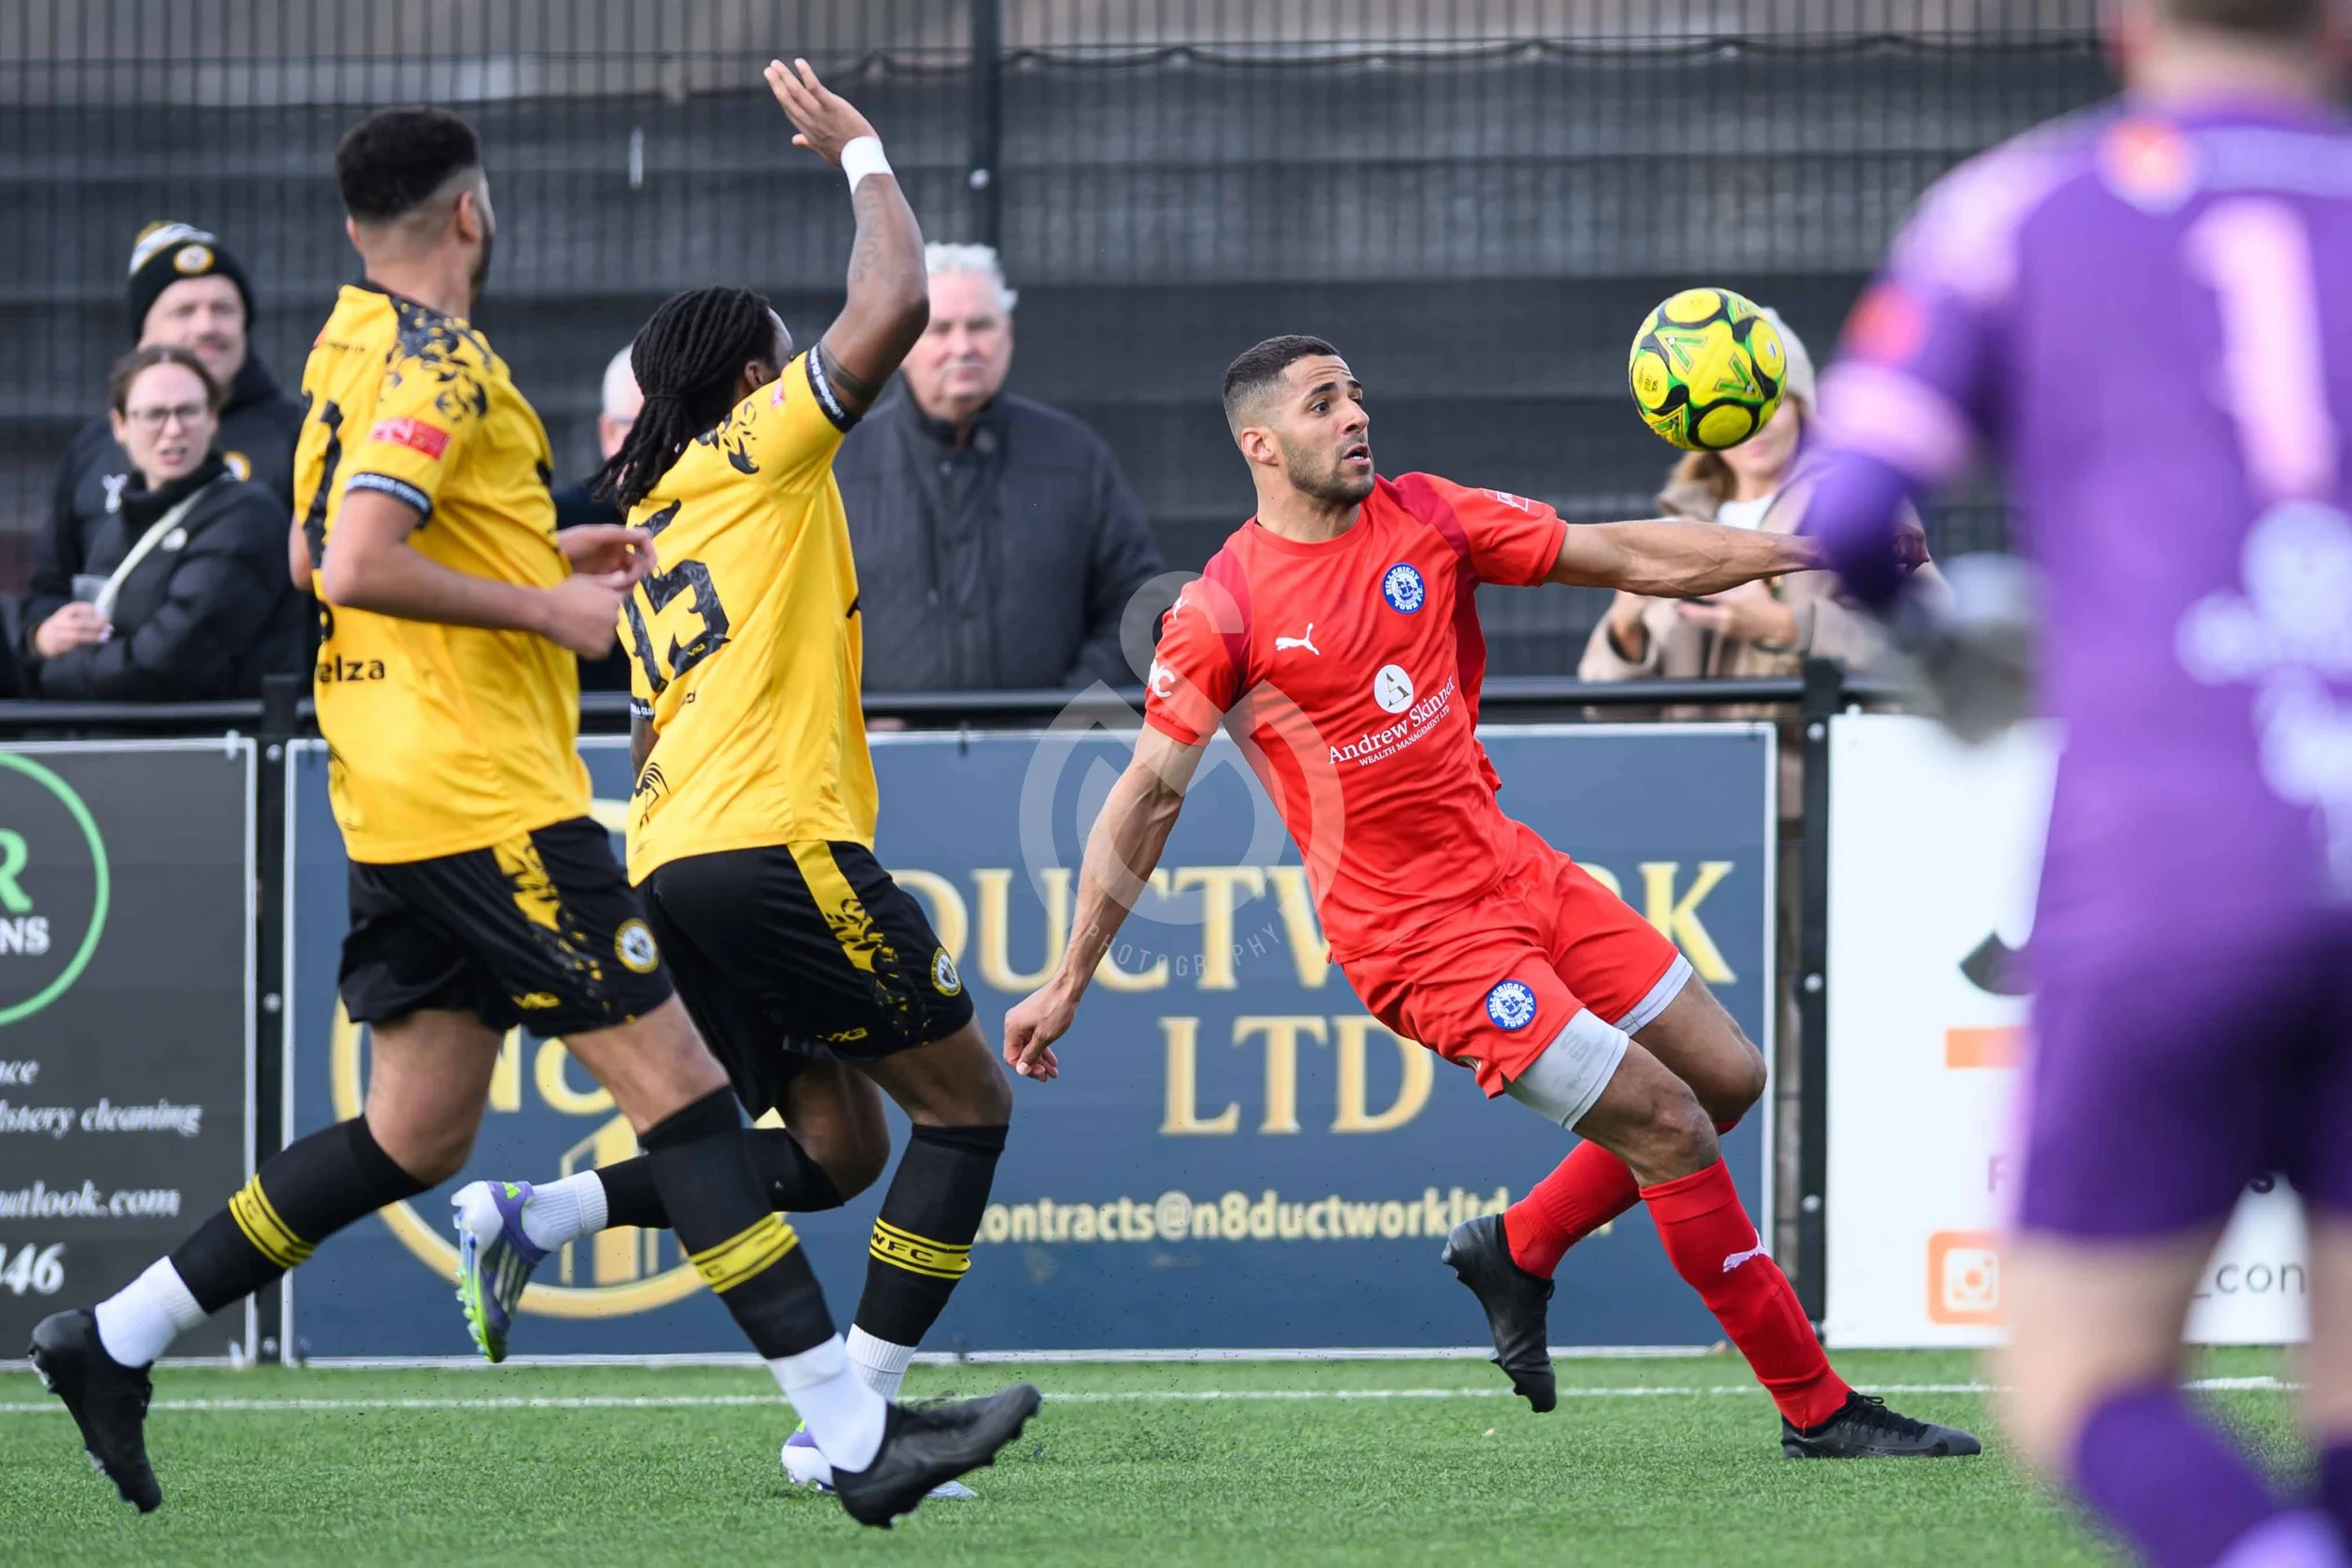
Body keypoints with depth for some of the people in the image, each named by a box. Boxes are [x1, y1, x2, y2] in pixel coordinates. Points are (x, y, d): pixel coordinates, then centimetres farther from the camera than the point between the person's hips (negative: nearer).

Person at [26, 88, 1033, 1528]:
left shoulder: (351, 346, 15)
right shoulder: (438, 362, -14)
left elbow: (317, 553, 27)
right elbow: (358, 566, -25)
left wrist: (542, 554, 22)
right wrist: (545, 605, -17)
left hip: (402, 800, 10)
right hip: (484, 798, -10)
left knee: (415, 1138, 13)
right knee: (679, 1086, -9)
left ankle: (116, 1341, 13)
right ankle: (855, 1435, -10)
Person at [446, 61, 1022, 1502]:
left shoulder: (655, 528, 24)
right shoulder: (757, 452, 0)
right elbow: (894, 312, -9)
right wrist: (864, 156, 3)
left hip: (671, 858, 9)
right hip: (776, 843, -9)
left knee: (837, 1146, 13)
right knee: (966, 1103, 0)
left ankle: (537, 1216, -3)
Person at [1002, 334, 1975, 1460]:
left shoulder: (1426, 518, 4)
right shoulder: (1221, 615, -10)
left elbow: (1623, 558, 7)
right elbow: (1148, 796, -4)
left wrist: (1804, 553, -1)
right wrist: (1067, 984, -4)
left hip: (1518, 871, 7)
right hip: (1420, 934, -7)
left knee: (1727, 1079, 6)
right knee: (1665, 1123, -12)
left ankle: (1518, 1247, 24)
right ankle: (1817, 1409, -2)